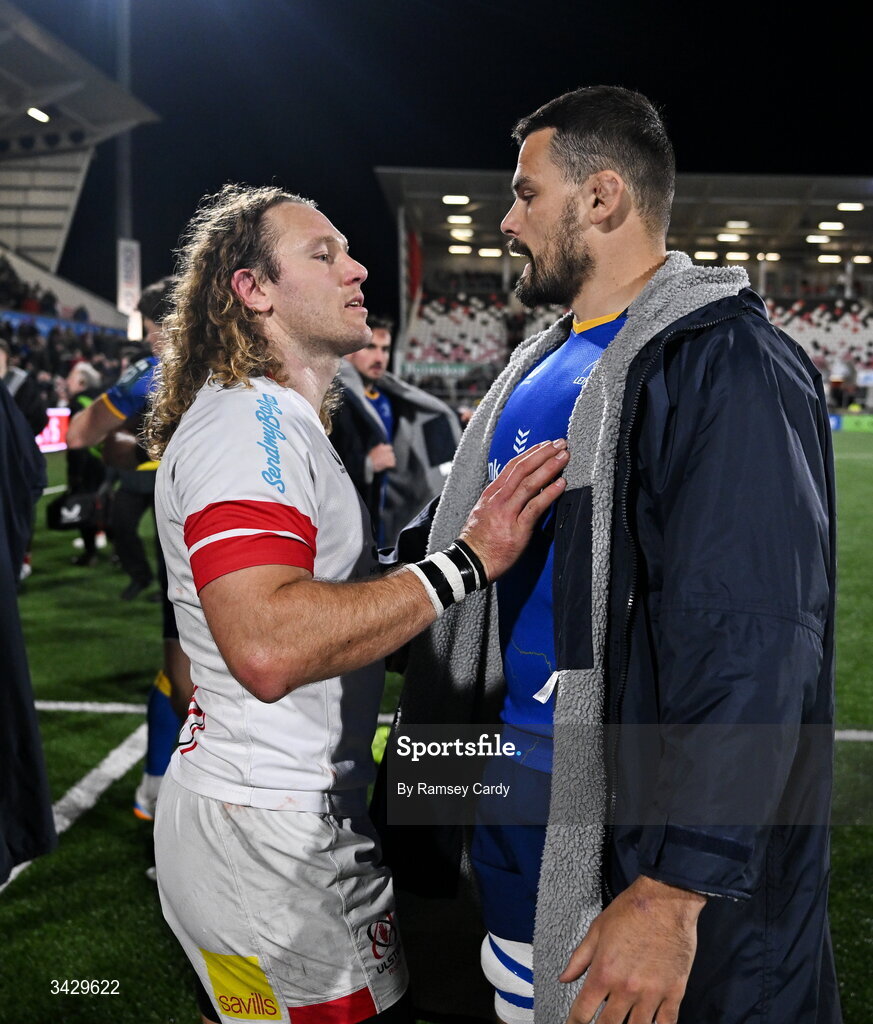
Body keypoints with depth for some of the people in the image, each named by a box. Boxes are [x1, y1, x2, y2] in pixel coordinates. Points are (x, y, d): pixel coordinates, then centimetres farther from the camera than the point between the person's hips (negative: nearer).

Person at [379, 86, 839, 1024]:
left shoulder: (721, 366, -17)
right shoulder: (538, 369, 10)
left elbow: (751, 647, -24)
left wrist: (674, 894, -27)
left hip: (639, 830, -7)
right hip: (511, 785, 8)